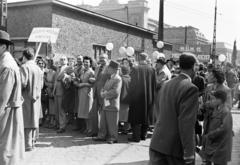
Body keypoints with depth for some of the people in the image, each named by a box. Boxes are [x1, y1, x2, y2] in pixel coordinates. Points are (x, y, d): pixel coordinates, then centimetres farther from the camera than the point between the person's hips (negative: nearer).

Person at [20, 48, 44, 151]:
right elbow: (41, 85, 11)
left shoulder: (24, 67, -11)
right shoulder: (38, 68, 11)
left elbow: (23, 83, -19)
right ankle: (32, 142, 20)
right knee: (33, 119, 13)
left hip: (27, 97, -7)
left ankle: (28, 144, -2)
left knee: (27, 120, -3)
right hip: (36, 98, 7)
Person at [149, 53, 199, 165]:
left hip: (158, 143, 6)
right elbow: (186, 124, -20)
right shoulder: (190, 88, -15)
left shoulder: (166, 85, 8)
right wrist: (189, 154, -17)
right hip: (177, 147, -6)